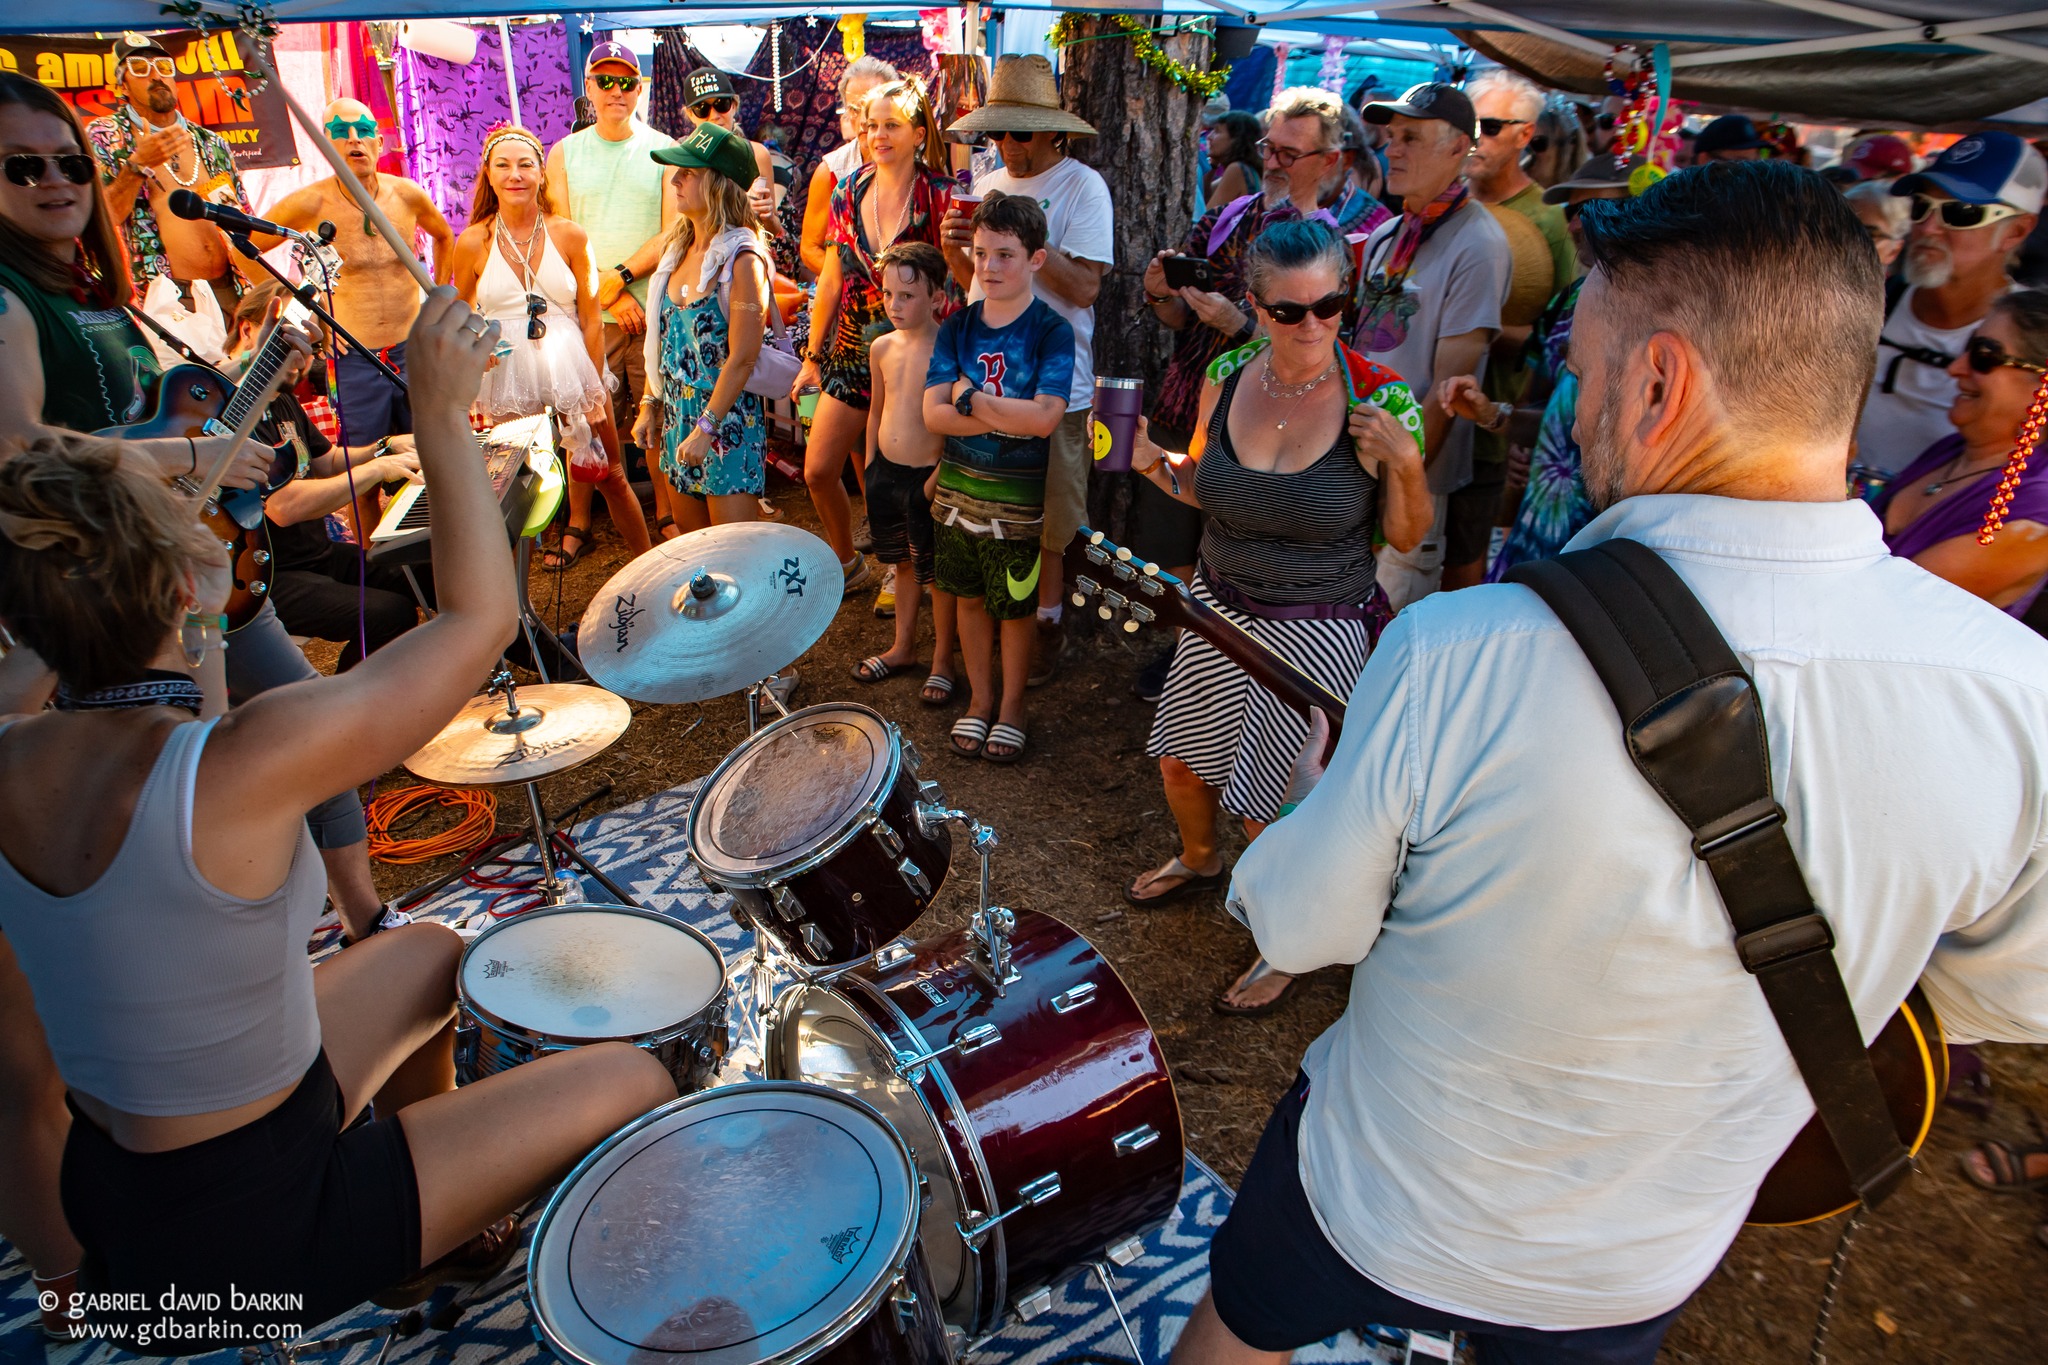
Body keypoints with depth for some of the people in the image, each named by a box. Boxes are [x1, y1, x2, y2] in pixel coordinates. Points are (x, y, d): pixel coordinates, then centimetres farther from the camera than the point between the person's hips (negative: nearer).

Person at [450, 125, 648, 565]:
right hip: (507, 381, 0)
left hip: (571, 374, 0)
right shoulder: (473, 244, 0)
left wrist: (594, 390, -2)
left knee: (611, 478, 6)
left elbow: (592, 320, 1)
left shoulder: (570, 235, 0)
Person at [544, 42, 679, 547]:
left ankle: (667, 516, 17)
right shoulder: (564, 154, 10)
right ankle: (578, 524, 13)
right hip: (588, 312, 1)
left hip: (656, 310, -1)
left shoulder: (662, 149, 7)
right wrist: (608, 294, -8)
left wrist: (621, 277, -13)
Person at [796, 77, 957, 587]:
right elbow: (831, 282, 11)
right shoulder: (849, 192, 4)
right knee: (818, 472, 3)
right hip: (853, 351, 4)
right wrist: (812, 358, 13)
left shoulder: (941, 196, -8)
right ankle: (848, 562, 27)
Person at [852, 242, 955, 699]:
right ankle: (903, 647, 37)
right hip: (885, 469, 6)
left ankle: (943, 661, 21)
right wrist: (870, 469, 17)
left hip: (928, 474, -6)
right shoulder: (882, 347, 3)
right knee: (903, 562, 21)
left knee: (937, 572, 5)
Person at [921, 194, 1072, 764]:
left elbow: (1044, 417, -24)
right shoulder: (957, 327, 0)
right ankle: (979, 698, 33)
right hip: (957, 484, 4)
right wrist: (1008, 418, -20)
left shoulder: (1052, 331, -11)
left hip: (1017, 496, -4)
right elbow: (933, 413, -10)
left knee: (1015, 606, 8)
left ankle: (1012, 706, 28)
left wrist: (970, 399, -17)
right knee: (968, 596, 15)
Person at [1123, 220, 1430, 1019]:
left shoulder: (1378, 402, -16)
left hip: (1317, 631, -5)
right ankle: (1199, 861, 55)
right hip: (1220, 608, 5)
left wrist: (1406, 466, -25)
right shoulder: (1226, 380, -5)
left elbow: (1405, 537, -8)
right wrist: (1146, 458, -6)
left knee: (1272, 807, 3)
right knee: (1180, 757, 21)